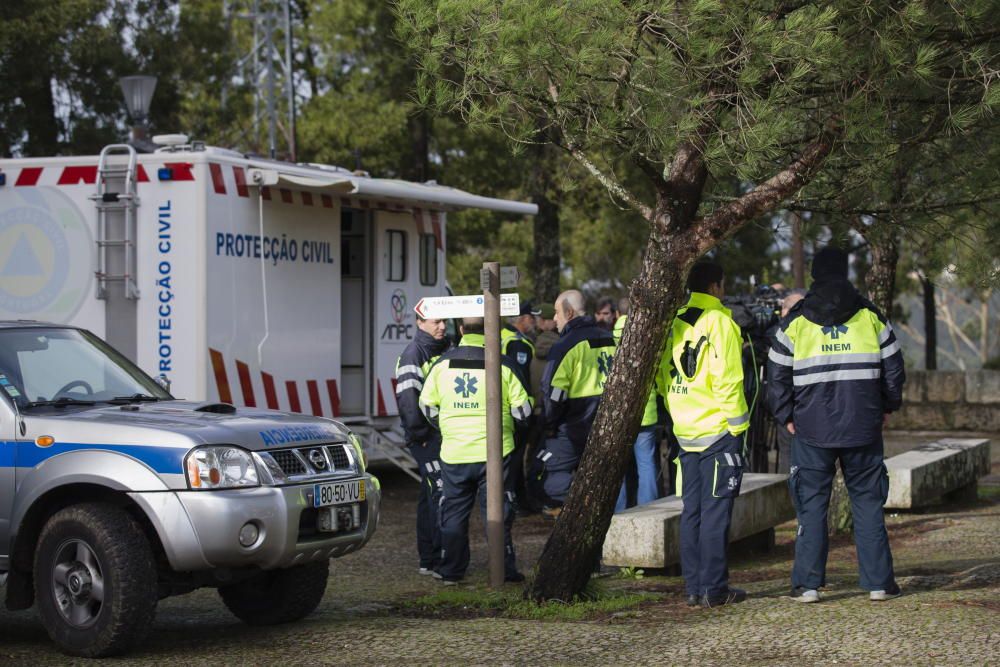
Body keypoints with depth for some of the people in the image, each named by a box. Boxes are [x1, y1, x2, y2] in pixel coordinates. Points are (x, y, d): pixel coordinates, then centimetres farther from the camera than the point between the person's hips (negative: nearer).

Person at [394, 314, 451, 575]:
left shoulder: (447, 349, 16)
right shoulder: (413, 354, -11)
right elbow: (408, 399, -19)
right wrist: (420, 434, -16)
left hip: (447, 434, 8)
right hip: (427, 436, -8)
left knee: (429, 495, 12)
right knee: (441, 493, -14)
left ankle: (428, 559, 17)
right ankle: (435, 560, -14)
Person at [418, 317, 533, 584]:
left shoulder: (442, 364, 2)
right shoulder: (502, 365, -6)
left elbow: (427, 404, 8)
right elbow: (522, 409, -3)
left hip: (454, 452, 2)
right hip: (493, 451, -2)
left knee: (453, 511, 12)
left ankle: (451, 570, 16)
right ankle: (505, 569, 5)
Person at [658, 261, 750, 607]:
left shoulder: (676, 323, 9)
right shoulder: (719, 321, -11)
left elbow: (664, 376, 13)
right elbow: (727, 378, -16)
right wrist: (737, 423, -9)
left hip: (686, 432, 7)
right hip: (718, 431, -7)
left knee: (691, 510, 10)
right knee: (715, 510, -3)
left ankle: (694, 587, 13)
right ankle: (714, 588, -1)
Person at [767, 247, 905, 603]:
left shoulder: (794, 320, 2)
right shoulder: (871, 316, 4)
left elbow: (778, 376, 3)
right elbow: (894, 368, 7)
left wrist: (787, 417, 12)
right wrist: (886, 408, 19)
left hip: (811, 430, -1)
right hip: (863, 427, 1)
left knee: (811, 503, 5)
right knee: (868, 501, 8)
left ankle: (808, 583, 3)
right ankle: (878, 582, 8)